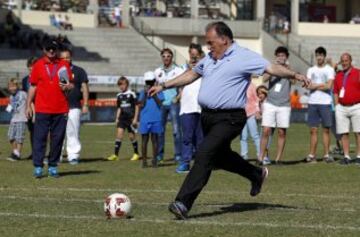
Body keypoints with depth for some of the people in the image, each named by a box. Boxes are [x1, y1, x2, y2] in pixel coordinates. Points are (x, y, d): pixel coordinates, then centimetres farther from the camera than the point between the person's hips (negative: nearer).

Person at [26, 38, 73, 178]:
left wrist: (67, 86, -11)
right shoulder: (38, 65, 6)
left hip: (61, 110, 1)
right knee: (39, 138, -4)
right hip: (42, 109, -1)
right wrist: (28, 105, 4)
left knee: (57, 139, 4)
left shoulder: (64, 65, 8)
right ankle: (38, 167, -2)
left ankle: (53, 167, 13)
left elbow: (71, 85, 13)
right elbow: (33, 86, 8)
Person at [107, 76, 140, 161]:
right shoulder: (119, 95, 9)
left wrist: (135, 118, -9)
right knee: (119, 133, -8)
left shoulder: (131, 94, -6)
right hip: (122, 118, 4)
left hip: (131, 118, -4)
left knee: (132, 136, 2)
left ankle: (136, 153, 19)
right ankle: (115, 154, -11)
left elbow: (136, 106, -4)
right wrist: (117, 118, 10)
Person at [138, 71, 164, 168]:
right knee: (144, 140, 4)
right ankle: (144, 160, 8)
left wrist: (154, 95, -12)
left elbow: (160, 104, -6)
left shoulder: (158, 92, 3)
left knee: (155, 139, 4)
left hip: (156, 119, -1)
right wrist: (145, 94, -8)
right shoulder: (142, 92, 7)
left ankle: (154, 160, 8)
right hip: (145, 119, 1)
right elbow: (141, 105, -2)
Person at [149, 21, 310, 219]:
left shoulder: (244, 57, -7)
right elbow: (191, 75, 28)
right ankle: (257, 175, 45)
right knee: (221, 156, 20)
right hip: (207, 116, 9)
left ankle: (183, 203, -23)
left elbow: (271, 68, -13)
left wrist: (294, 75, -27)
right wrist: (164, 86, 28)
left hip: (229, 119, -9)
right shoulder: (210, 58, 16)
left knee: (204, 154, -20)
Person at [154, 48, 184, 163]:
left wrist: (178, 98, -11)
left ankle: (178, 154, -2)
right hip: (161, 103, 3)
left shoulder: (178, 70, 0)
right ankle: (159, 154, 9)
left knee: (176, 129, -4)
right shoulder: (158, 71, 11)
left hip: (173, 103, -3)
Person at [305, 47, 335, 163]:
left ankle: (326, 154, 3)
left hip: (325, 103, -3)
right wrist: (322, 84, -7)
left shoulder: (329, 70, 3)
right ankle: (312, 155, 1)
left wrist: (315, 86, -3)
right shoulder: (311, 70, 12)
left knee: (326, 129, 0)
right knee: (313, 130, 1)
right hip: (312, 102, 3)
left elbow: (329, 86, -9)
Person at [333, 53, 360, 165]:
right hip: (342, 108, 4)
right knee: (343, 133, 0)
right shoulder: (338, 76, 14)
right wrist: (337, 106, 7)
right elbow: (336, 92, 16)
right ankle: (346, 156, 4)